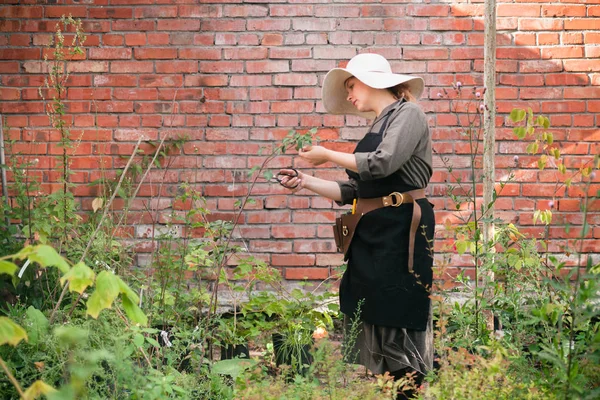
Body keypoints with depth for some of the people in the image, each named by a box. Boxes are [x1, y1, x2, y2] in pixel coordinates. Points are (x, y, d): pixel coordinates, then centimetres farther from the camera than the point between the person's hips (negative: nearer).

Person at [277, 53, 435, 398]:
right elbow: (352, 190, 19)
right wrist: (306, 182, 8)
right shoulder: (377, 128, 22)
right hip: (370, 234, 8)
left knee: (398, 325, -9)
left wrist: (328, 156, -6)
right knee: (368, 320, 4)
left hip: (401, 231, -8)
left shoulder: (408, 114, -2)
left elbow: (383, 164, -17)